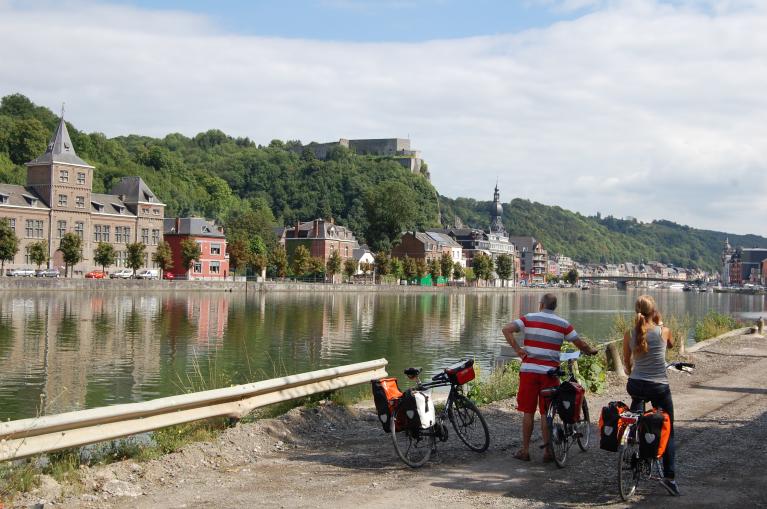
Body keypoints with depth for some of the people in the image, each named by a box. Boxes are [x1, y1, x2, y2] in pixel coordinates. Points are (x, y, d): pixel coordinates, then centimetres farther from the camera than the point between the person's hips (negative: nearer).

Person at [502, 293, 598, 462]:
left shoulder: (529, 318, 3)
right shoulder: (563, 324, 5)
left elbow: (506, 329, -10)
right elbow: (580, 344, 7)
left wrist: (517, 349, -5)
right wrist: (591, 351, 27)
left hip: (528, 370, 0)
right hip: (549, 372, 0)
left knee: (528, 412, 6)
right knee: (546, 413, 7)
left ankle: (525, 450, 11)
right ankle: (547, 451, 10)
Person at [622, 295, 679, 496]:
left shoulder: (629, 334, -3)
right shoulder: (663, 331, -8)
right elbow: (671, 344, 16)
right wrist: (660, 323, 18)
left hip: (635, 385, 2)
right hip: (659, 387, -2)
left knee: (637, 397, 39)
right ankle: (669, 476, -2)